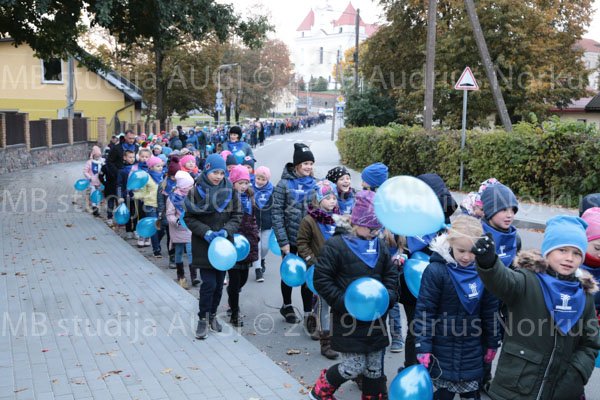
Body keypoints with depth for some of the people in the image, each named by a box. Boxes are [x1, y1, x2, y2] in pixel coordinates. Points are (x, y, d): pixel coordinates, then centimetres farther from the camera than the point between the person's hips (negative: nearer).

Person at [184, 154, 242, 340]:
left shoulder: (230, 190, 1)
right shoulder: (197, 191, -7)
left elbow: (236, 216, 3)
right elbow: (189, 218, -4)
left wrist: (226, 231, -15)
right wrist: (205, 232, -17)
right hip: (203, 246, -3)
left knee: (219, 284, 11)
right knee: (209, 283, -9)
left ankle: (212, 315, 30)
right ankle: (203, 319, 8)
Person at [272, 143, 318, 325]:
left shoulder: (314, 184, 1)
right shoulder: (284, 184, -8)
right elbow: (277, 214, -9)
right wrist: (283, 241, -13)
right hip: (290, 237, -2)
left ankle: (308, 312, 10)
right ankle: (287, 306, 34)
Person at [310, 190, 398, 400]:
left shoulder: (380, 246, 7)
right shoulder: (335, 245, -12)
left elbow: (391, 275, 16)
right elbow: (321, 280, -13)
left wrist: (388, 296, -4)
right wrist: (345, 303, -19)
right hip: (349, 319, -6)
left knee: (375, 367, 11)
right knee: (354, 366, -3)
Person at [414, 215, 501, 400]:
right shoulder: (436, 270, -16)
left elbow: (490, 310, 7)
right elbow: (424, 311, -13)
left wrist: (492, 343, 12)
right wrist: (423, 348, -15)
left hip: (473, 349, 4)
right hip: (444, 349, -3)